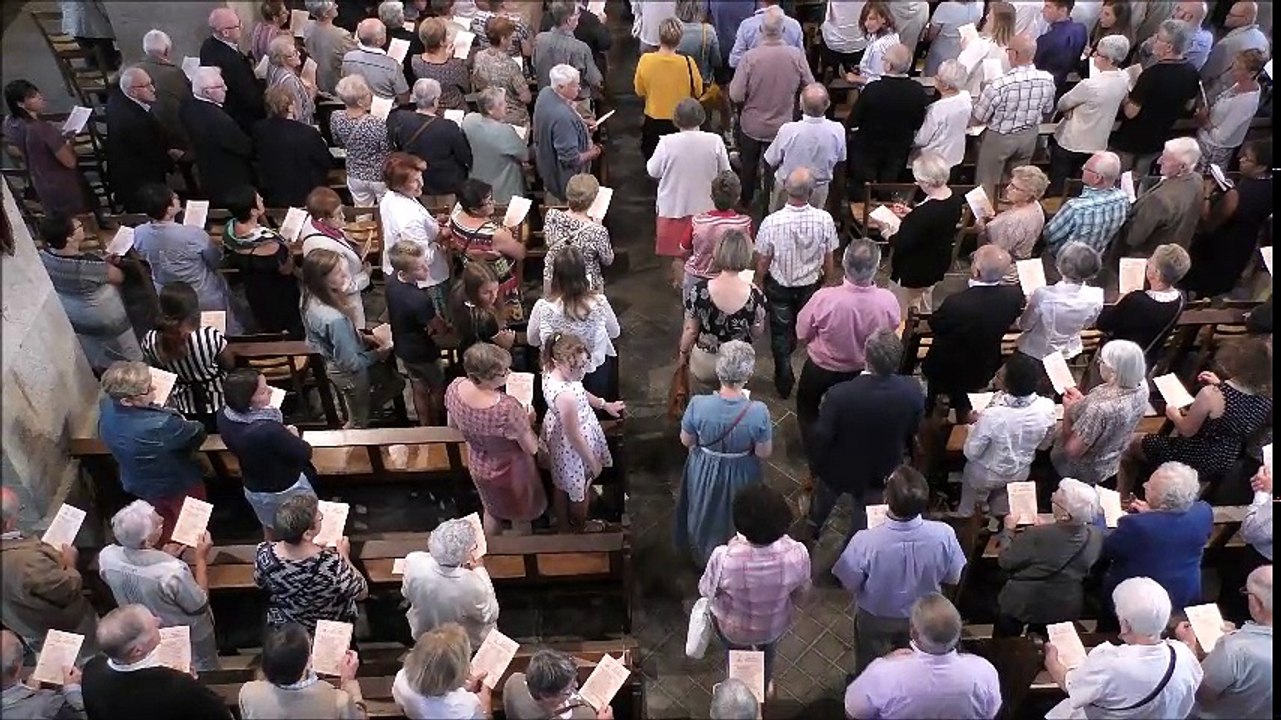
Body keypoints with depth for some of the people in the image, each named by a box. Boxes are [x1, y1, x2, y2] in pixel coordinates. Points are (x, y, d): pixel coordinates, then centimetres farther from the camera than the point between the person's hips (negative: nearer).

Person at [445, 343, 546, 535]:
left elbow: (453, 425, -4)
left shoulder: (454, 388, -25)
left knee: (491, 510, 34)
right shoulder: (508, 409, -41)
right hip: (510, 471, -5)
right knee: (520, 517, 27)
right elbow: (532, 448, -25)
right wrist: (528, 422, -7)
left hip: (478, 467, 5)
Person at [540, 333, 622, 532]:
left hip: (558, 433, 8)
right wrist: (593, 462, -15)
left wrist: (605, 405, 13)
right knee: (581, 487, 23)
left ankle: (563, 524, 56)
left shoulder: (552, 371, -16)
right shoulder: (565, 396, -43)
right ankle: (580, 526, 52)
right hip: (573, 446, -8)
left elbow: (580, 392, 6)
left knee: (562, 485, 31)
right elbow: (574, 437, -30)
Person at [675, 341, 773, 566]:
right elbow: (764, 453, -16)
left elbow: (686, 441, -12)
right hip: (740, 476, 0)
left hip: (704, 472, 0)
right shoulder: (758, 412, -32)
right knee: (736, 520, 31)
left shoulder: (698, 404, -30)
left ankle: (703, 555, 57)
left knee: (705, 515, 31)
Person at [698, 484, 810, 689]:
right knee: (768, 649, 38)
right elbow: (801, 597, -13)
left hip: (733, 628, -2)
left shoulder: (724, 558, -39)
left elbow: (706, 591, -17)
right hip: (776, 625, 2)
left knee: (736, 651, 35)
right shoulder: (797, 554, -33)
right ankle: (765, 686, 66)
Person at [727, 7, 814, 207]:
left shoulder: (750, 57, -24)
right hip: (782, 126, 1)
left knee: (749, 166, 23)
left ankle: (745, 204, 41)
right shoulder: (796, 55, -18)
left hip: (752, 125, -1)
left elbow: (736, 96, -20)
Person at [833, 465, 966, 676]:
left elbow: (849, 585, -20)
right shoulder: (943, 534, -34)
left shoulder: (865, 541, -40)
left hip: (875, 617, -2)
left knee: (869, 668, 30)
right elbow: (954, 578, -13)